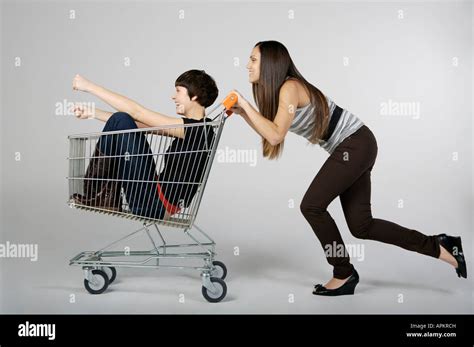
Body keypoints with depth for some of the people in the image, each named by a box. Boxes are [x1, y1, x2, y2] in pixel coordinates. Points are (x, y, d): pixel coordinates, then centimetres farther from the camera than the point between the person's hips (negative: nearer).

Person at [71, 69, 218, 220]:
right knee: (120, 121, 10)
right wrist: (92, 113, 15)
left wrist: (90, 86, -8)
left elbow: (136, 112, -14)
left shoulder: (198, 129, -15)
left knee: (120, 122, -11)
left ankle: (98, 194, 2)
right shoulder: (188, 128, 12)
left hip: (155, 206, -9)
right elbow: (138, 122, 16)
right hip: (158, 204, 9)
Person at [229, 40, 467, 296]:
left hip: (355, 145, -9)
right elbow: (270, 132, 15)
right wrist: (242, 113, 6)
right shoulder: (276, 90, 10)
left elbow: (275, 135, -28)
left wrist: (245, 104, -22)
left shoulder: (290, 87, -18)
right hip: (353, 149, 9)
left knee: (311, 206, -9)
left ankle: (344, 275, 5)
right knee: (361, 226, 7)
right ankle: (438, 246, 16)